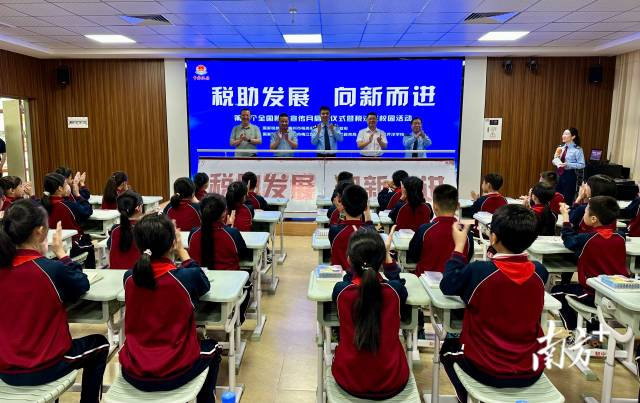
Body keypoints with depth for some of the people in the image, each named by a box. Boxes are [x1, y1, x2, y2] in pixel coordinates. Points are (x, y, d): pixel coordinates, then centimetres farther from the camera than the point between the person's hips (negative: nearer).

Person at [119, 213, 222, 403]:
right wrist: (181, 251, 9)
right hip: (175, 373, -3)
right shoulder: (187, 277, -18)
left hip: (132, 373, 4)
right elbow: (204, 284, 6)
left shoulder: (129, 278, -8)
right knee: (212, 347, 28)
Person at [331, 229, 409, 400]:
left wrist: (358, 258, 4)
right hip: (391, 382, 1)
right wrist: (386, 253, 7)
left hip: (349, 380, 0)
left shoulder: (340, 290, -18)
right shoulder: (395, 291, -19)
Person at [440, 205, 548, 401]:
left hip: (487, 370, -3)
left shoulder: (477, 270, -23)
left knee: (449, 347, 28)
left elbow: (447, 287, -4)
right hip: (532, 371, 4)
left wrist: (459, 246, 0)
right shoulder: (540, 272, -11)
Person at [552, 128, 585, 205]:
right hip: (559, 174, 6)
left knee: (567, 200, 1)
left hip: (569, 175, -6)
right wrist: (555, 160, -5)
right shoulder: (561, 148, 9)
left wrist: (568, 165, -23)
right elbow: (556, 161, 18)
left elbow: (582, 165, -13)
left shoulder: (577, 150, -8)